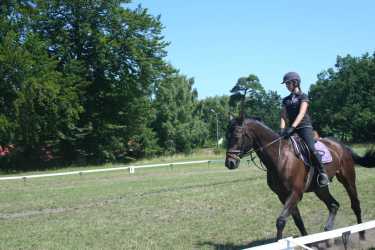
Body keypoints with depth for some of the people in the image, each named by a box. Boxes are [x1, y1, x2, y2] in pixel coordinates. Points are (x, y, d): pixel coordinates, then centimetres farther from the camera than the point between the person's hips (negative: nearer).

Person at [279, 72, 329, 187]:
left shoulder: (303, 96, -1)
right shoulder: (286, 100, 15)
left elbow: (301, 114, -14)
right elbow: (283, 116, 7)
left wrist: (292, 127, -27)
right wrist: (282, 129, -12)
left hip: (304, 126, -6)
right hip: (292, 128, 6)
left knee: (311, 148, -24)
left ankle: (322, 173, -13)